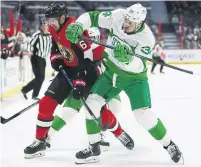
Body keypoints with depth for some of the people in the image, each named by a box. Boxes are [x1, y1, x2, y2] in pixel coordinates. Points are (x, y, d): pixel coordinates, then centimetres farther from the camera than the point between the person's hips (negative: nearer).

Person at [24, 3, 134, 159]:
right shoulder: (56, 29, -3)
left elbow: (86, 61, -32)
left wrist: (80, 84, -37)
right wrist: (56, 58, 0)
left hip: (87, 71, -7)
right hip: (67, 70, 7)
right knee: (46, 103, -3)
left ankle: (120, 134, 19)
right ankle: (40, 141, 7)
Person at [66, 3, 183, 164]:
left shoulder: (147, 38, -27)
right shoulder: (117, 16, -18)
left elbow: (138, 66, -31)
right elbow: (91, 17, -11)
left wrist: (128, 58, -51)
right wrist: (77, 26, -29)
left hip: (134, 78, -4)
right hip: (111, 72, 4)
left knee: (143, 114, -17)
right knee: (91, 103, -7)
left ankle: (169, 145, 5)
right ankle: (94, 148, 7)